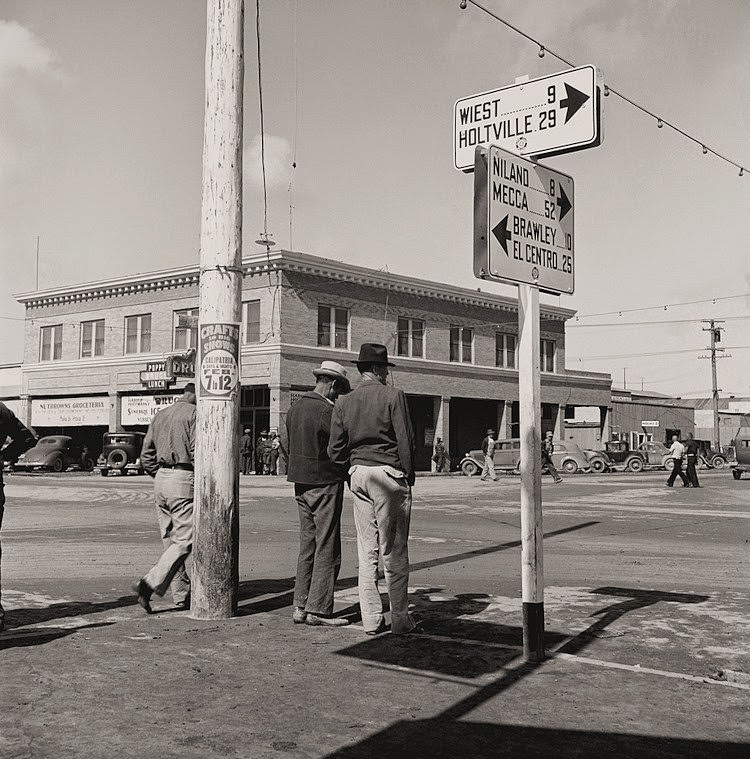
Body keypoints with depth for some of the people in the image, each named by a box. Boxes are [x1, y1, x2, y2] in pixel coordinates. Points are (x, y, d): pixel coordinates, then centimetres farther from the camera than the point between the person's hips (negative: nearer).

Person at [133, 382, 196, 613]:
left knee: (170, 540, 11)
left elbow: (146, 456, 15)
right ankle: (150, 584, -16)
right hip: (183, 479, -8)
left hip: (161, 478, 8)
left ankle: (182, 596, 15)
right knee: (184, 541, -5)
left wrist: (160, 477, 19)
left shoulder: (160, 415, 16)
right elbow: (197, 451, -16)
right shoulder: (194, 413, -6)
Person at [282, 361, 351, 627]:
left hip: (301, 485, 8)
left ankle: (300, 607, 16)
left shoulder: (295, 407, 10)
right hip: (325, 483, -8)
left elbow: (286, 447, 16)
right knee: (327, 548, -1)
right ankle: (318, 609, 2)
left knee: (307, 546, 13)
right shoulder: (327, 411, -17)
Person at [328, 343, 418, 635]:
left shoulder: (344, 403, 7)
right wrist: (408, 476, 3)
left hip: (358, 474, 5)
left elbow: (335, 451, 6)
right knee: (394, 551, 1)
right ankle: (400, 619, 5)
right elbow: (406, 441, -8)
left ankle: (371, 619, 13)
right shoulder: (393, 396, -7)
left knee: (367, 551, 10)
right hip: (388, 473, -5)